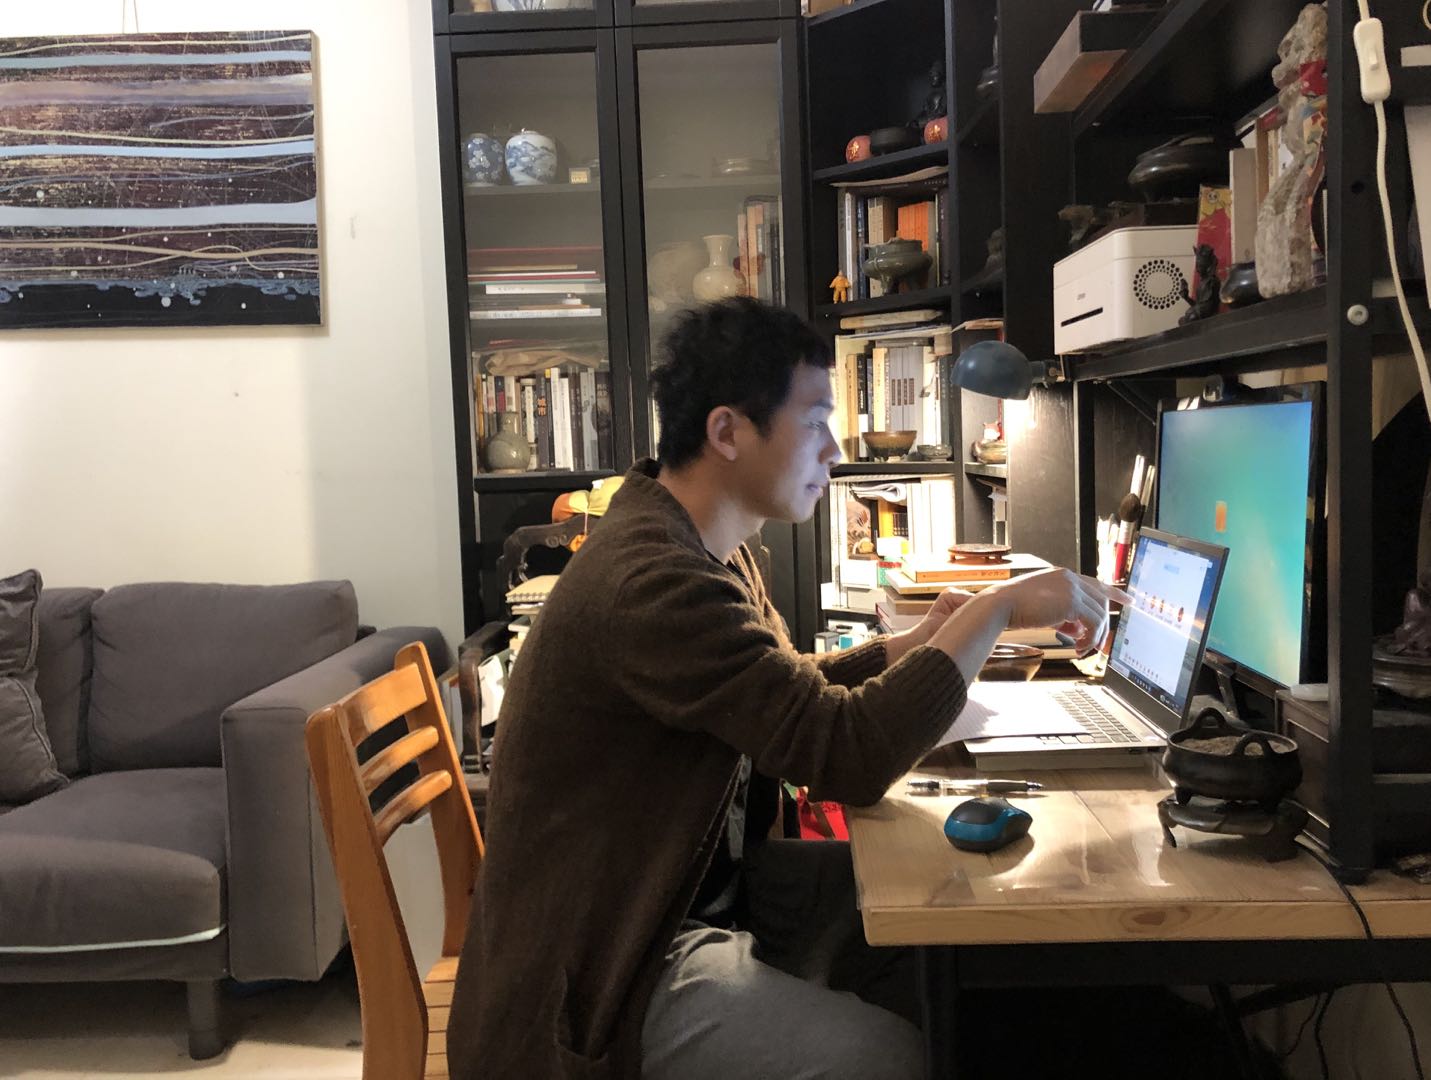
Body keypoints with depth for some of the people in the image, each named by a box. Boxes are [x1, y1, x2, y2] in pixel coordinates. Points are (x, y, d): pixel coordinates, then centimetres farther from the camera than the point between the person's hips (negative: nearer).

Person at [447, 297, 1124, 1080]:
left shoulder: (705, 547, 5)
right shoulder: (654, 581, -28)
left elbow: (791, 692, 17)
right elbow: (850, 756, -29)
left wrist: (914, 643, 1)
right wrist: (995, 611, -19)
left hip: (697, 885, 10)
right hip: (606, 966, -9)